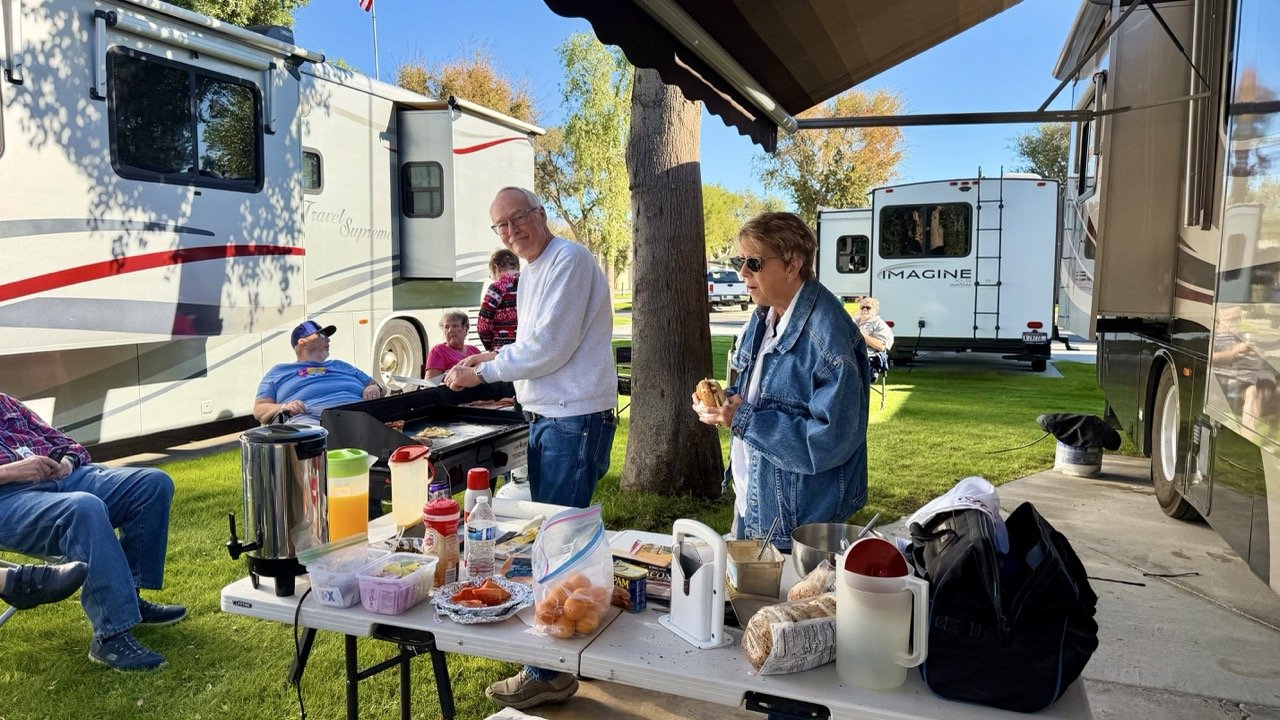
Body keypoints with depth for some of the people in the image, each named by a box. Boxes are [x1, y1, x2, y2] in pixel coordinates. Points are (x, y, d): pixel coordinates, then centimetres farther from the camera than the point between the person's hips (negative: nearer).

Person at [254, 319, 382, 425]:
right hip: (309, 416, -2)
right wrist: (285, 408, -4)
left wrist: (374, 389, 7)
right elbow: (259, 409, 19)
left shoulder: (341, 366, 39)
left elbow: (373, 384, 35)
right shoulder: (279, 372, 29)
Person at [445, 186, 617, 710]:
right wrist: (495, 358, 11)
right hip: (547, 418, 10)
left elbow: (550, 348, -20)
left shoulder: (568, 260, -15)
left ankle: (549, 672, 8)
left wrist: (482, 373, -12)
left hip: (574, 421, -10)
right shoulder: (532, 270, 16)